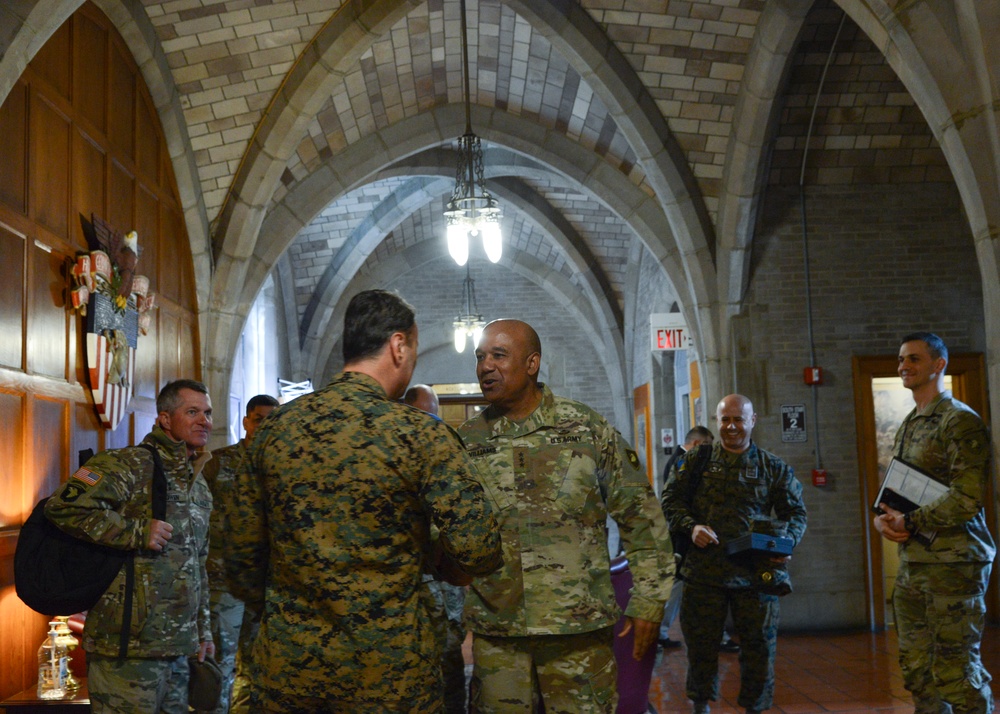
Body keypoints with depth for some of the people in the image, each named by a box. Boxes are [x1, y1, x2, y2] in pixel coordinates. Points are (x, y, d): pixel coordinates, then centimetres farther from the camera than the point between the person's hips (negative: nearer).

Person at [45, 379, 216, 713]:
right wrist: (138, 532, -21)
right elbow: (63, 506, -22)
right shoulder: (130, 464, -9)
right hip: (129, 646, -8)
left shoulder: (199, 484, 18)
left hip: (177, 648, 8)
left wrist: (203, 630, 22)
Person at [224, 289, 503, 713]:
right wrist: (427, 556, 4)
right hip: (390, 677, -3)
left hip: (286, 667, 4)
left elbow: (242, 553, 6)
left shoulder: (274, 429, 0)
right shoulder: (422, 435, -12)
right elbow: (478, 552, -17)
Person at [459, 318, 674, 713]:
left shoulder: (589, 429, -1)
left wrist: (649, 599, 0)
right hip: (495, 634, 2)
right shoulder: (465, 442, 5)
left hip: (580, 627, -1)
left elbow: (641, 518, 3)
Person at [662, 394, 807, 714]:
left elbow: (796, 513, 10)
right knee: (701, 642, 9)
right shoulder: (698, 461, 6)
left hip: (755, 572, 0)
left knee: (759, 645, 6)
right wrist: (691, 526, -10)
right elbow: (671, 499, 8)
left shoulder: (773, 468, 7)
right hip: (704, 570, 0)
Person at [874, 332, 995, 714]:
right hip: (911, 564, 8)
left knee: (957, 673, -3)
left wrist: (910, 522, -14)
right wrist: (883, 518, 0)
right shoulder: (907, 426, 16)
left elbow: (967, 498, -18)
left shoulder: (961, 421, -9)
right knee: (917, 670, 13)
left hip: (953, 563, -8)